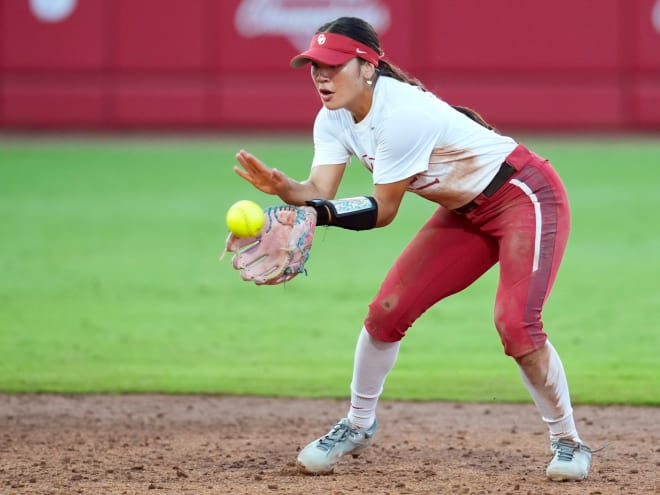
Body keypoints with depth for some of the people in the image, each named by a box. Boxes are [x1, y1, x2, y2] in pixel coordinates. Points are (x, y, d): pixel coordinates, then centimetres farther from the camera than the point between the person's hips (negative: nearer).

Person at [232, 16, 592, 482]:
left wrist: (321, 212, -38)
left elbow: (383, 210, -26)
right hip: (466, 211, 8)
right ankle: (358, 425, 21)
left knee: (515, 322, -23)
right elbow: (319, 192, -15)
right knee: (388, 311, 1)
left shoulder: (401, 114, -30)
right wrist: (282, 187, -35)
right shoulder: (334, 120, -5)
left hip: (526, 195, -8)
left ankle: (567, 441, -5)